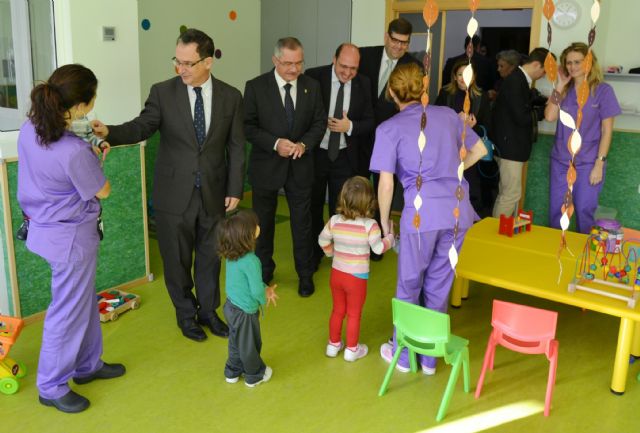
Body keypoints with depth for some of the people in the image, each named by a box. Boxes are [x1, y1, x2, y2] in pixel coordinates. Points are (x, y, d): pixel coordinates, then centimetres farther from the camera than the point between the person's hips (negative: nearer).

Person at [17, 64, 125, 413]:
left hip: (46, 226, 9)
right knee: (68, 312, 10)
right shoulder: (74, 152, -31)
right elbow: (103, 191, -13)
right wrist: (94, 160, 3)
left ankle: (88, 365, 42)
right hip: (70, 237, -9)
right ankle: (52, 388, 28)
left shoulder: (30, 129, -6)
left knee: (84, 302, 24)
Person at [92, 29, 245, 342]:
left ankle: (208, 311, 36)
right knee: (177, 259, 11)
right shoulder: (163, 92, -6)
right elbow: (142, 127, -14)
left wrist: (235, 190, -3)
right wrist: (109, 132, -34)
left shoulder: (231, 96, -3)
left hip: (214, 192, 1)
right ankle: (186, 314, 33)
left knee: (209, 256, 15)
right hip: (174, 193, -1)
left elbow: (236, 147, -1)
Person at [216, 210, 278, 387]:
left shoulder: (231, 255, -6)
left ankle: (233, 372, 45)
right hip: (245, 312, -7)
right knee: (249, 346, 16)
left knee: (236, 342, 27)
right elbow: (256, 291, -27)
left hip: (231, 306, 8)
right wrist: (264, 298, -5)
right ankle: (255, 376, 37)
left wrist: (266, 289, 5)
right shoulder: (251, 261, -32)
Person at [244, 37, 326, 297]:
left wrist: (304, 144, -15)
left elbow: (319, 123, 4)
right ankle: (264, 271, 35)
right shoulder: (255, 87, -9)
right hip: (266, 166, -1)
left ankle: (305, 274, 28)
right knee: (263, 222, 14)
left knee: (302, 222, 10)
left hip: (300, 166, 1)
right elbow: (248, 127, -9)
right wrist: (275, 143, -22)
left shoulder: (312, 87, -1)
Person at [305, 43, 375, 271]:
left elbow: (370, 122, 0)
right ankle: (314, 252, 34)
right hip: (315, 154, -1)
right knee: (313, 207, 14)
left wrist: (350, 126, -19)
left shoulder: (363, 84, -4)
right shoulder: (314, 77, -12)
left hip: (345, 157, 1)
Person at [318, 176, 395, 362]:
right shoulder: (370, 225, -19)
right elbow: (378, 248, -19)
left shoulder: (334, 221, -6)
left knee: (338, 310, 21)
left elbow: (322, 241, 5)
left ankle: (333, 345, 33)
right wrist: (390, 237, -1)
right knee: (354, 314, 12)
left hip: (336, 274, 4)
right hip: (356, 277, -4)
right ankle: (352, 350, 25)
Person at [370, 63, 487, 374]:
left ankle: (404, 354, 29)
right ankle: (430, 356, 29)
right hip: (457, 209, 4)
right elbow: (479, 150, 20)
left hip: (422, 213, -4)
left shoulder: (389, 129, 0)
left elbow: (386, 183, -5)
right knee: (439, 287, 16)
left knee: (409, 287, 15)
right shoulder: (447, 115, 12)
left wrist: (384, 222, 7)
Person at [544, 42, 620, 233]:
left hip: (588, 164, -4)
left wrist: (599, 164, -12)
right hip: (560, 162, 4)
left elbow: (607, 130, -6)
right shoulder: (565, 90, 8)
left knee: (584, 213, 2)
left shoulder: (603, 90, -5)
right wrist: (560, 85, -8)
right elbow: (550, 116, -9)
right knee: (555, 212, 9)